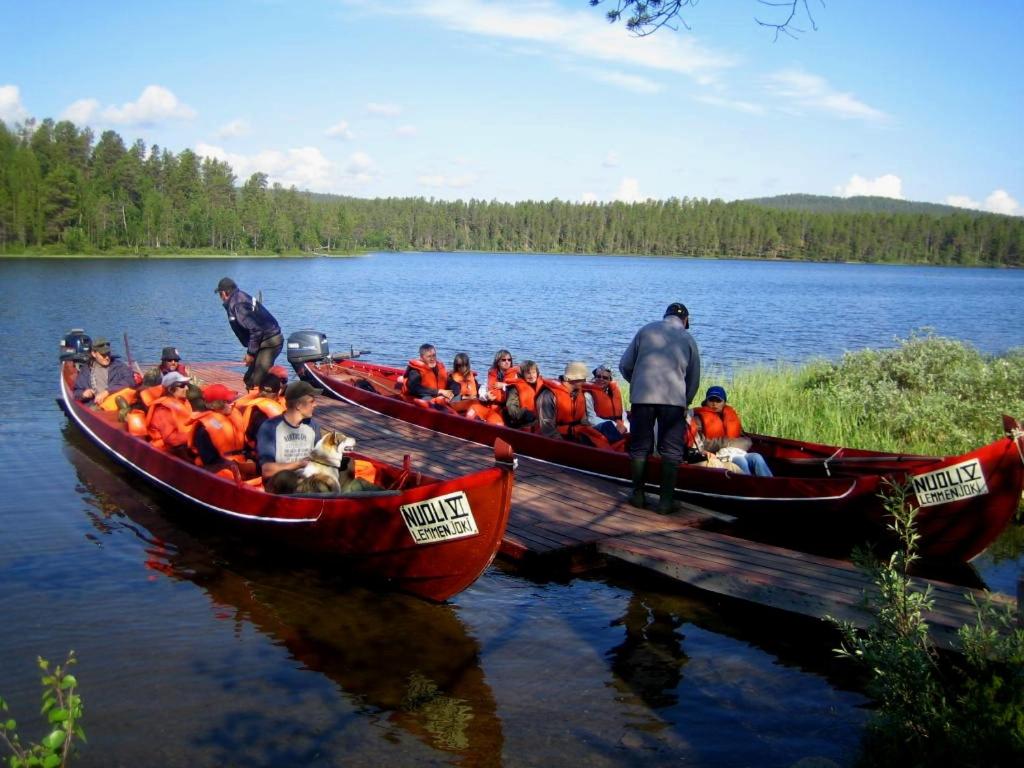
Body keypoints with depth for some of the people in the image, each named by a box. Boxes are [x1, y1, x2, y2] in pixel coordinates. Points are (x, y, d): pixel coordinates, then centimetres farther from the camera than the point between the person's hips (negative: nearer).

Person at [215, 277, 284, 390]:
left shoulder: (237, 305, -16)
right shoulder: (241, 298, 14)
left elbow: (255, 329, -23)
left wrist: (251, 353, -15)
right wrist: (250, 352, 17)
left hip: (269, 342, -11)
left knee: (256, 383, -14)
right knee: (249, 379, 17)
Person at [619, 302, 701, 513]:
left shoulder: (646, 330, 11)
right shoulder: (688, 339, 11)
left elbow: (624, 365, 10)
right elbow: (694, 379, 12)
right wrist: (685, 404, 25)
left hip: (642, 397, 1)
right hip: (674, 399, -1)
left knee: (639, 447, 11)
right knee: (671, 451, 6)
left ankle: (638, 495, 16)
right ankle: (666, 500, 5)